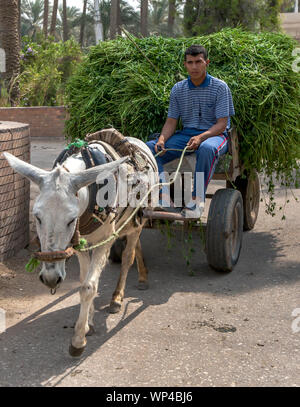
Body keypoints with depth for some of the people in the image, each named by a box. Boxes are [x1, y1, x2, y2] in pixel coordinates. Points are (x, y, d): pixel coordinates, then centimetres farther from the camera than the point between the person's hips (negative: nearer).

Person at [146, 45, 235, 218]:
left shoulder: (220, 87, -5)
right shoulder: (178, 89, 8)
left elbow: (222, 123, -10)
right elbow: (171, 121, 8)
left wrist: (201, 137, -28)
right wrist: (162, 139, -15)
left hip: (214, 134, -4)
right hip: (186, 134, 4)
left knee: (207, 149, -42)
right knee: (149, 148, -18)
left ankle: (196, 200, -35)